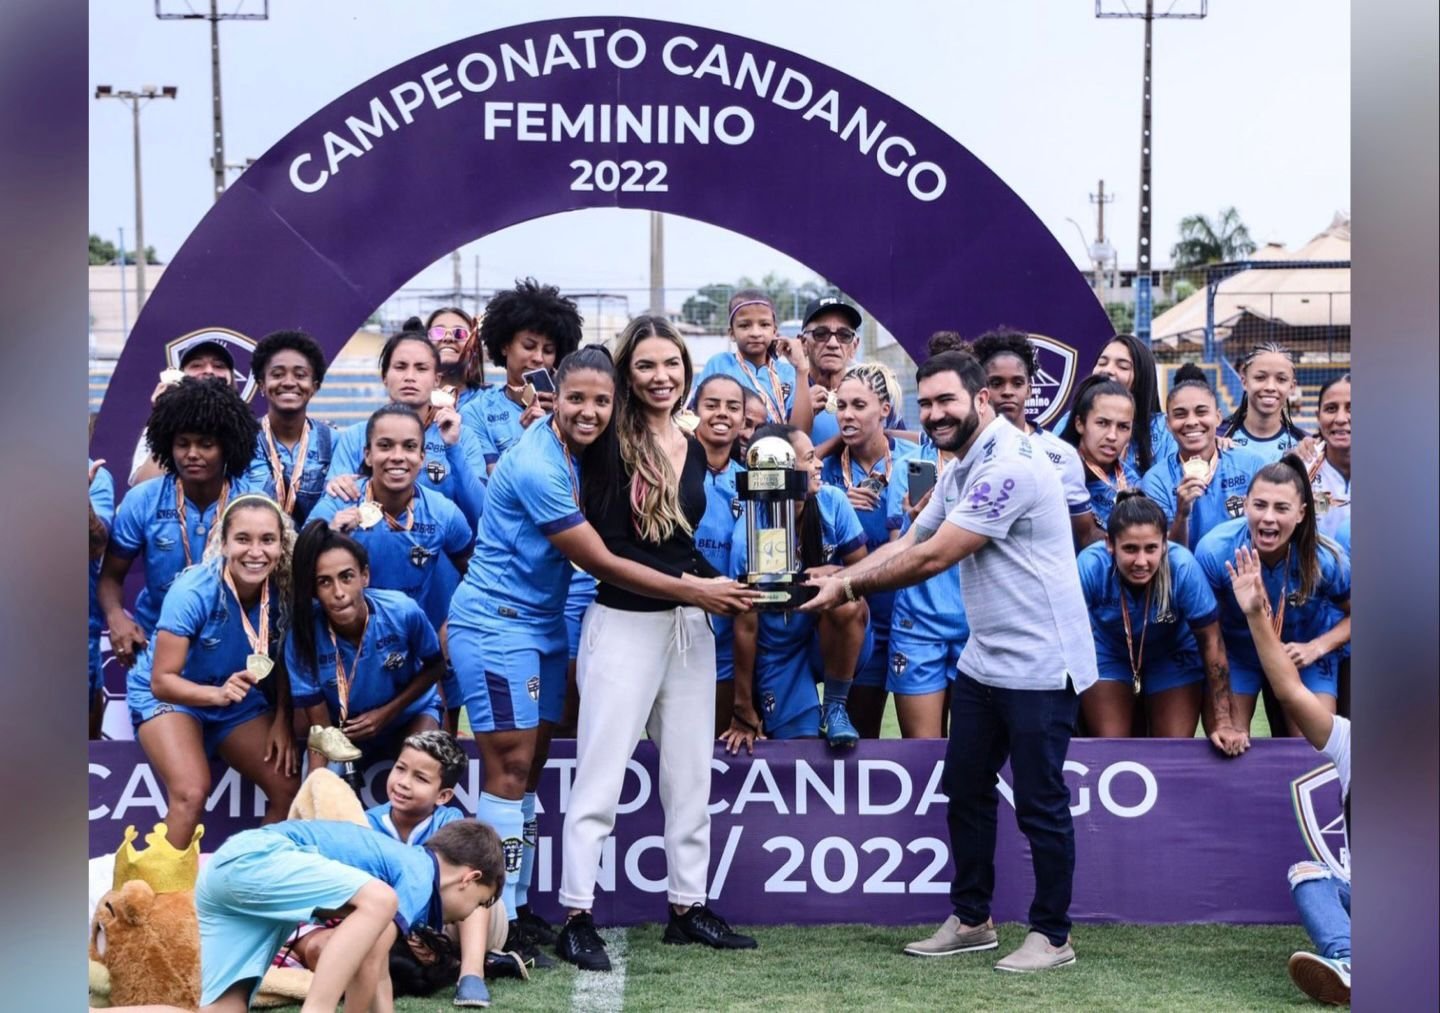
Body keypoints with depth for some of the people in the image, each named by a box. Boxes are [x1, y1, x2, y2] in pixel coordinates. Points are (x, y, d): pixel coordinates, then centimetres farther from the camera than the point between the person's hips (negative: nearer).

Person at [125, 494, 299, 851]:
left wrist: (282, 720, -15)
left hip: (239, 698, 5)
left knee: (288, 788, -3)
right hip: (166, 695, -5)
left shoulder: (284, 590, -19)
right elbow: (162, 680, -27)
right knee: (191, 794, -26)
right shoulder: (193, 593, -31)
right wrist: (218, 694, -43)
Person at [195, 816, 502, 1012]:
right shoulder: (420, 876, -2)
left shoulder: (400, 864, 26)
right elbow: (368, 962, -8)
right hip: (252, 858, -10)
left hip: (223, 868, 10)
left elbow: (377, 971, 34)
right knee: (377, 900, -22)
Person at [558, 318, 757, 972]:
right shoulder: (611, 445, -8)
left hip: (689, 624, 6)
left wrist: (727, 589, 2)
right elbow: (610, 548, -10)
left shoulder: (694, 450, 10)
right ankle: (576, 916, 1)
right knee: (601, 774, -3)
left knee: (690, 773, 11)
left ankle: (687, 906, 20)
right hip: (625, 623, -6)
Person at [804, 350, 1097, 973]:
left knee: (1039, 804, 0)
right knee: (965, 791, 14)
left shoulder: (1010, 466, -21)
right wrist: (839, 577, -4)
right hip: (983, 660, 10)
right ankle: (971, 920, 27)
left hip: (1038, 665, -10)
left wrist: (850, 587, -14)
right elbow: (907, 543, 11)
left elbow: (933, 557, -22)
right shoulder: (960, 471, 12)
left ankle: (1052, 935, 13)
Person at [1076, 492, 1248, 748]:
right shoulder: (1090, 566, -33)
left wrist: (1223, 724, -24)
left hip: (1173, 655, 0)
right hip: (1108, 654, 0)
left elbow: (1211, 644, -22)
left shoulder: (1184, 568, -34)